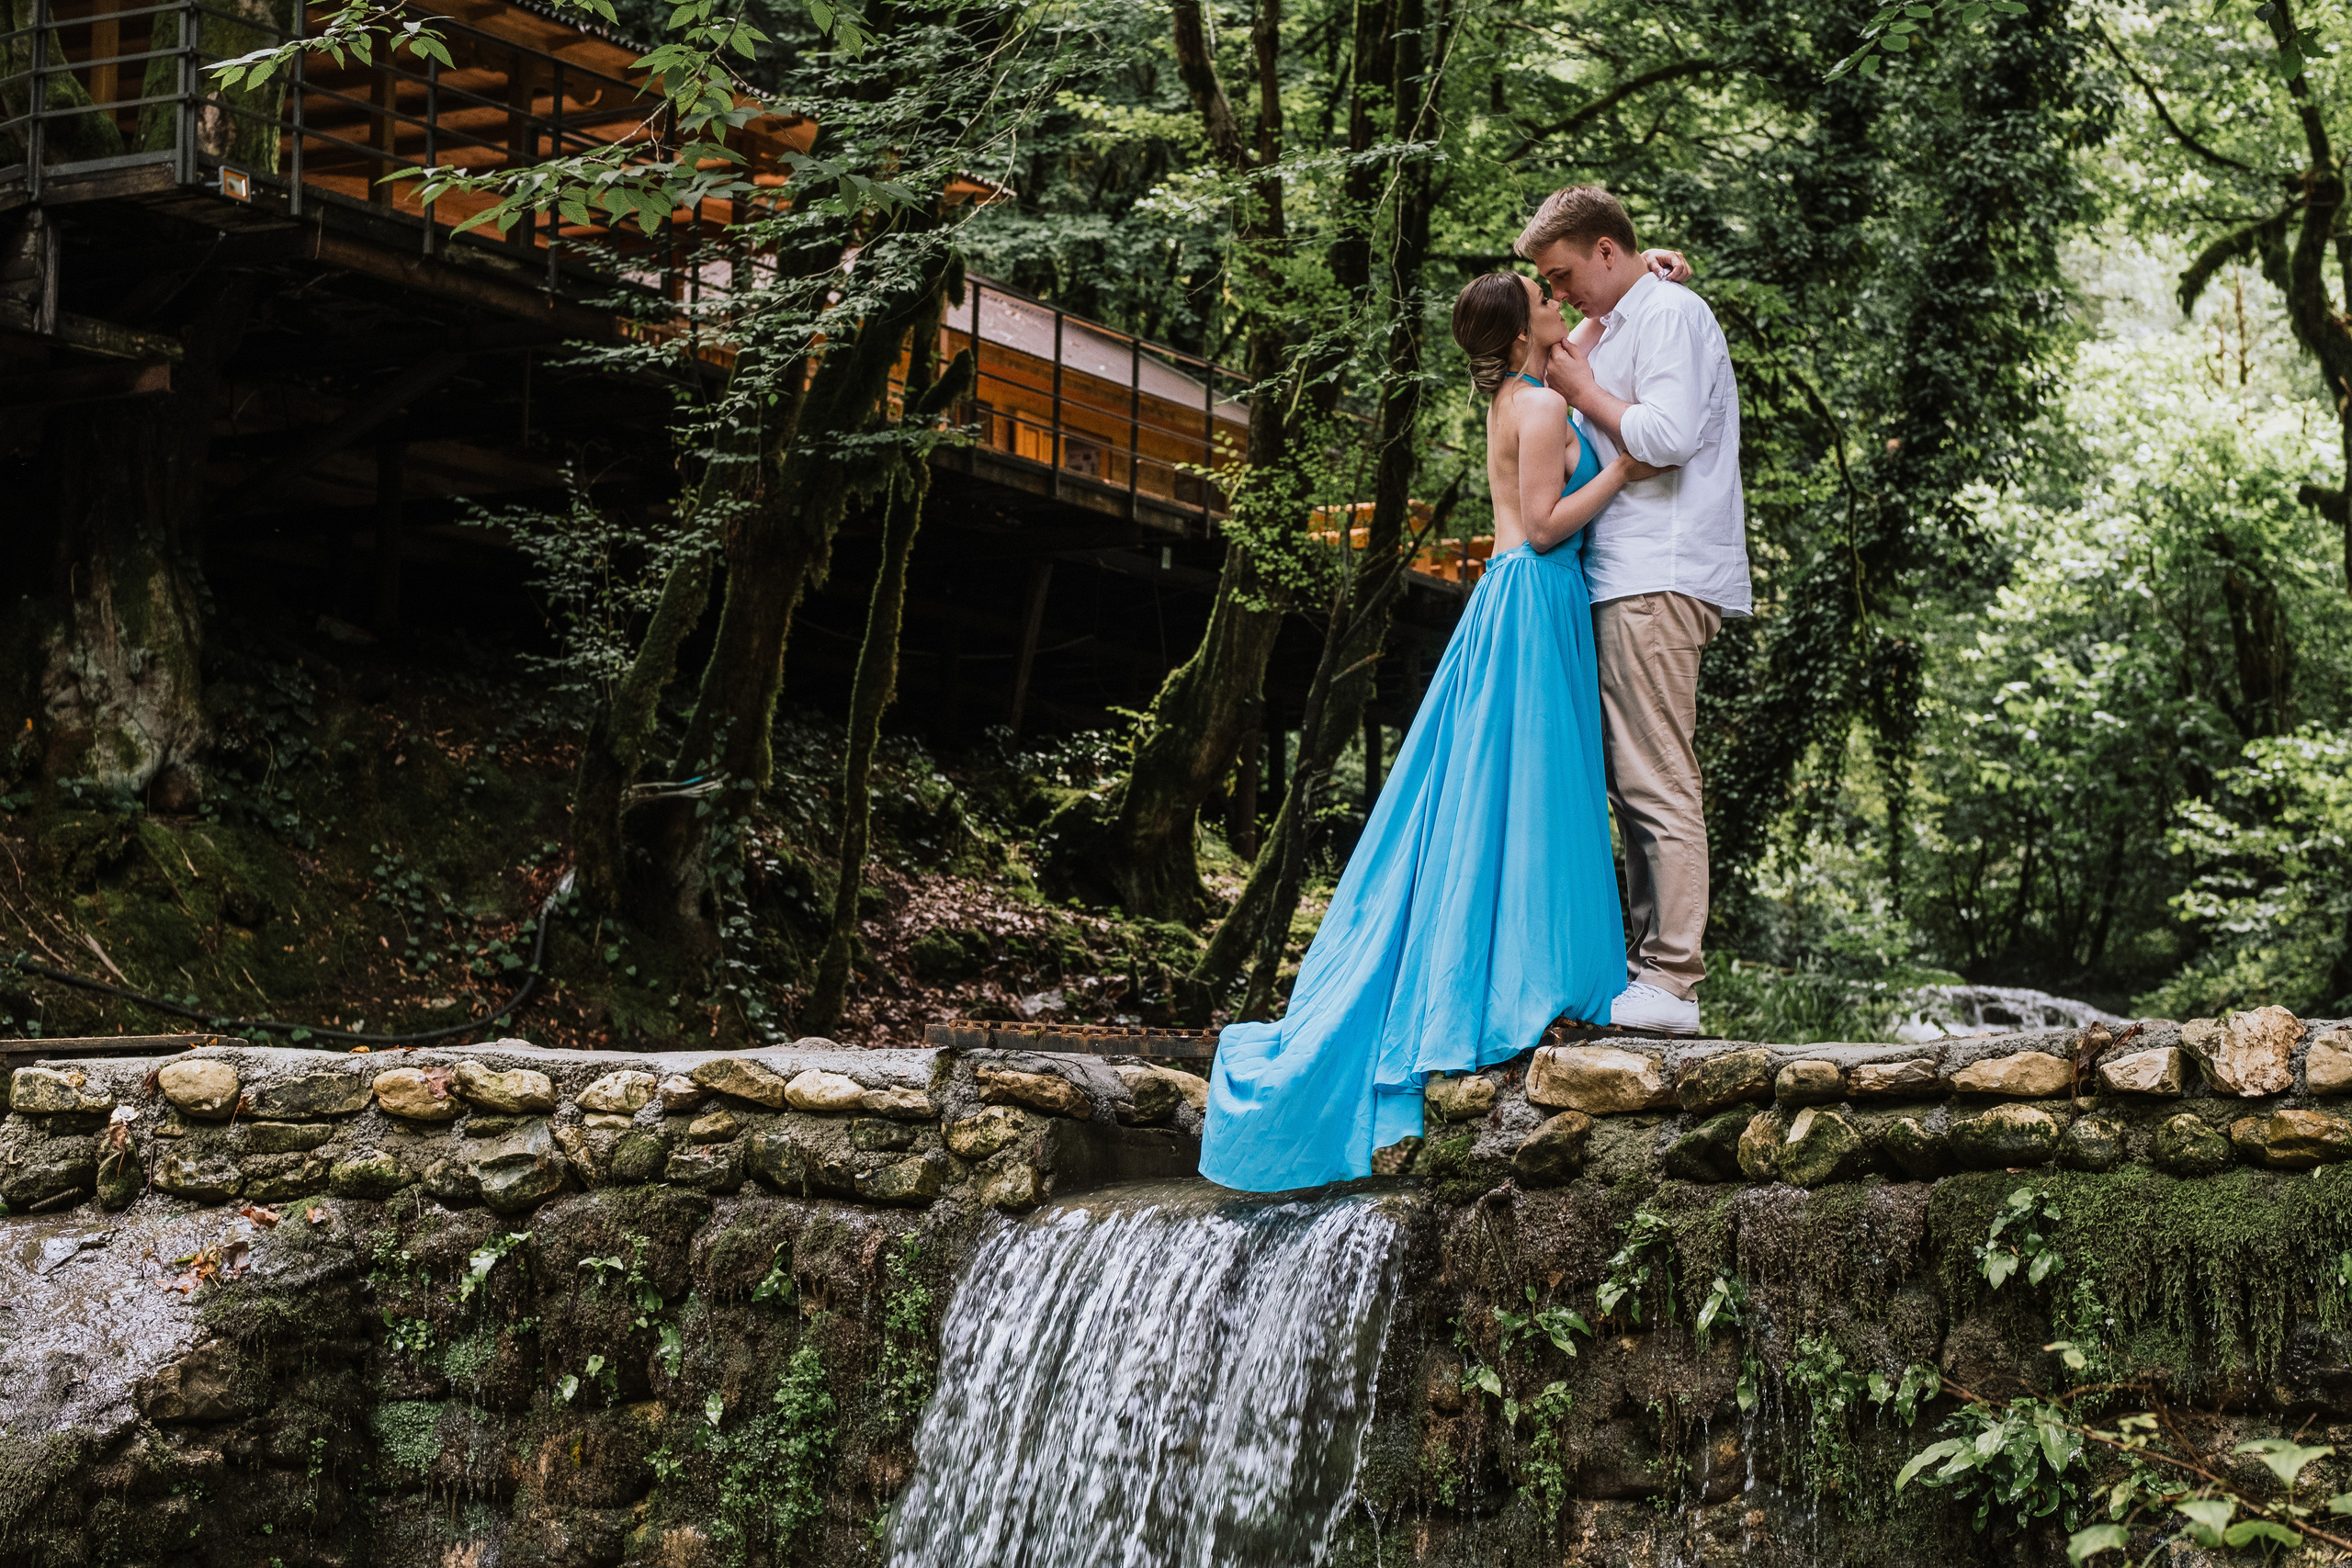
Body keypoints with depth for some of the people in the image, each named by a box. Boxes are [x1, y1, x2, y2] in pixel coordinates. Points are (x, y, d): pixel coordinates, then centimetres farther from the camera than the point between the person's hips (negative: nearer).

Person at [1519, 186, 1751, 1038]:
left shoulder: (1670, 311, -7)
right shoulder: (1616, 324, 23)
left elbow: (1666, 436, -20)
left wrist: (1583, 389, -7)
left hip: (1657, 580, -10)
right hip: (1629, 580, 10)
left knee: (1658, 782, -11)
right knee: (1637, 781, 9)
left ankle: (1670, 983, -12)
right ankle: (1648, 963, 12)